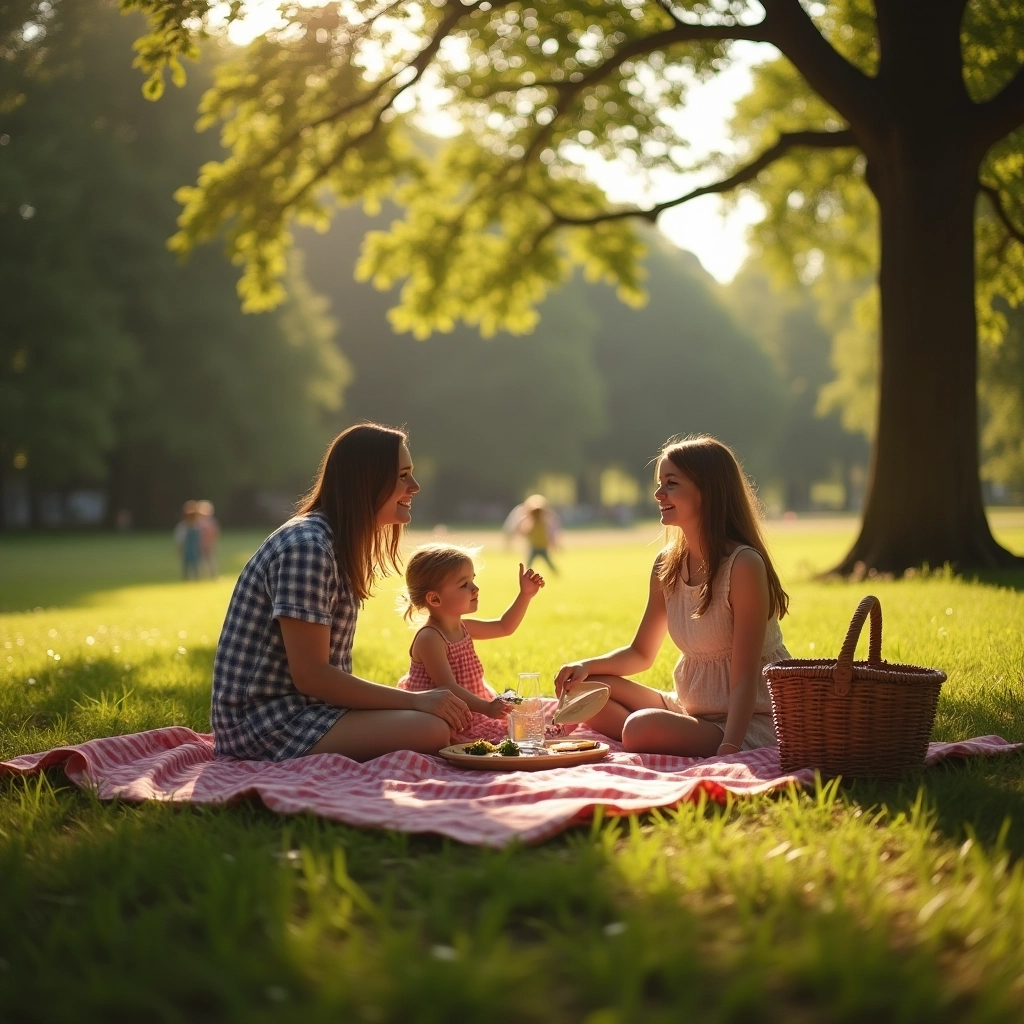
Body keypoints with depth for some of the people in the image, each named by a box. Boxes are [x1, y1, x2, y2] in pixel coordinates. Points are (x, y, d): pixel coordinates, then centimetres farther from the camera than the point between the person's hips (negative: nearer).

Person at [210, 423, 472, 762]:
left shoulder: (341, 544, 12)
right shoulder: (307, 546, -18)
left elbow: (323, 668, 10)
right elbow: (310, 676, -21)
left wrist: (420, 698, 0)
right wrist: (416, 700, -18)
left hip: (300, 705, 10)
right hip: (264, 720, -10)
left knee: (445, 715, 6)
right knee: (431, 731, -23)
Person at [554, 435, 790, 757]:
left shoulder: (744, 565, -18)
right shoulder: (667, 567, 3)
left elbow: (745, 678, -20)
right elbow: (641, 653, 14)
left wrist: (728, 749, -31)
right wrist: (587, 666, -4)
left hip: (751, 722, -8)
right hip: (688, 710, 8)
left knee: (642, 728, -30)